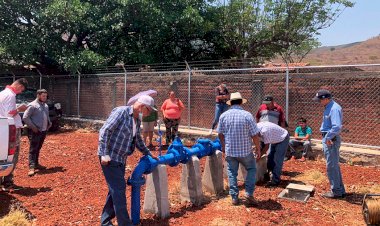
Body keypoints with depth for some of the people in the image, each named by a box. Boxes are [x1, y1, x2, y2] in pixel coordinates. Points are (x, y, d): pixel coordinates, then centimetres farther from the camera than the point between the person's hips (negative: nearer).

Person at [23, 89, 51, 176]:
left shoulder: (46, 106, 16)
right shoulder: (32, 105, -10)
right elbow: (25, 117, -14)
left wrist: (49, 124, 12)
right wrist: (33, 127, -16)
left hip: (43, 131, 7)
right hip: (35, 132, -7)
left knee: (38, 149, 16)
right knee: (33, 149, -7)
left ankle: (36, 164, 27)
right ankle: (31, 167, -8)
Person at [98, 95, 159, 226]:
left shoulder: (137, 120, 9)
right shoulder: (121, 112, -17)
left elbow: (137, 140, 23)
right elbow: (104, 131, -20)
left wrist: (149, 154, 24)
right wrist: (104, 154, -22)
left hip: (120, 159, 9)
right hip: (110, 158, -9)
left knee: (115, 190, 14)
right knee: (118, 189, -5)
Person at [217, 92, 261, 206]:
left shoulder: (224, 115, -4)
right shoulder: (247, 115, -13)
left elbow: (220, 134, 6)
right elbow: (255, 135, -11)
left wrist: (224, 146, 22)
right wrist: (258, 149, 2)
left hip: (229, 151, 2)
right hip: (245, 151, -2)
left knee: (232, 173, 15)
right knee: (251, 169, 19)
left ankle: (234, 197, 17)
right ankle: (249, 193, 10)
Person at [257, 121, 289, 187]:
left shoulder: (265, 131, -38)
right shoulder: (257, 127, -14)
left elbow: (267, 146, -28)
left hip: (283, 139, -9)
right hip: (275, 139, 9)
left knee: (277, 159, -11)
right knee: (270, 157, 12)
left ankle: (275, 180, -7)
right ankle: (269, 173, 25)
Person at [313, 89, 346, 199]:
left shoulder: (334, 109, -21)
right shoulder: (328, 108, 11)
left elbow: (337, 127, -31)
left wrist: (328, 138, -21)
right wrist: (326, 137, 8)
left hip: (331, 140, -10)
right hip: (328, 139, 10)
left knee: (332, 166, -1)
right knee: (334, 165, 17)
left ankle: (336, 192, 10)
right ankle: (340, 190, 29)